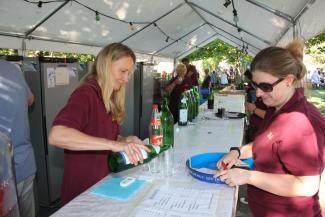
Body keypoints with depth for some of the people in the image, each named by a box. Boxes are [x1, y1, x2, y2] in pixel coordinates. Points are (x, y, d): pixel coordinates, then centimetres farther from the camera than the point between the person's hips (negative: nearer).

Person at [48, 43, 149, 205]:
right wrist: (114, 144, -37)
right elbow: (56, 136, -34)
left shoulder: (110, 98, 7)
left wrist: (125, 141, -7)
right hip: (82, 192, -8)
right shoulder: (85, 93, -19)